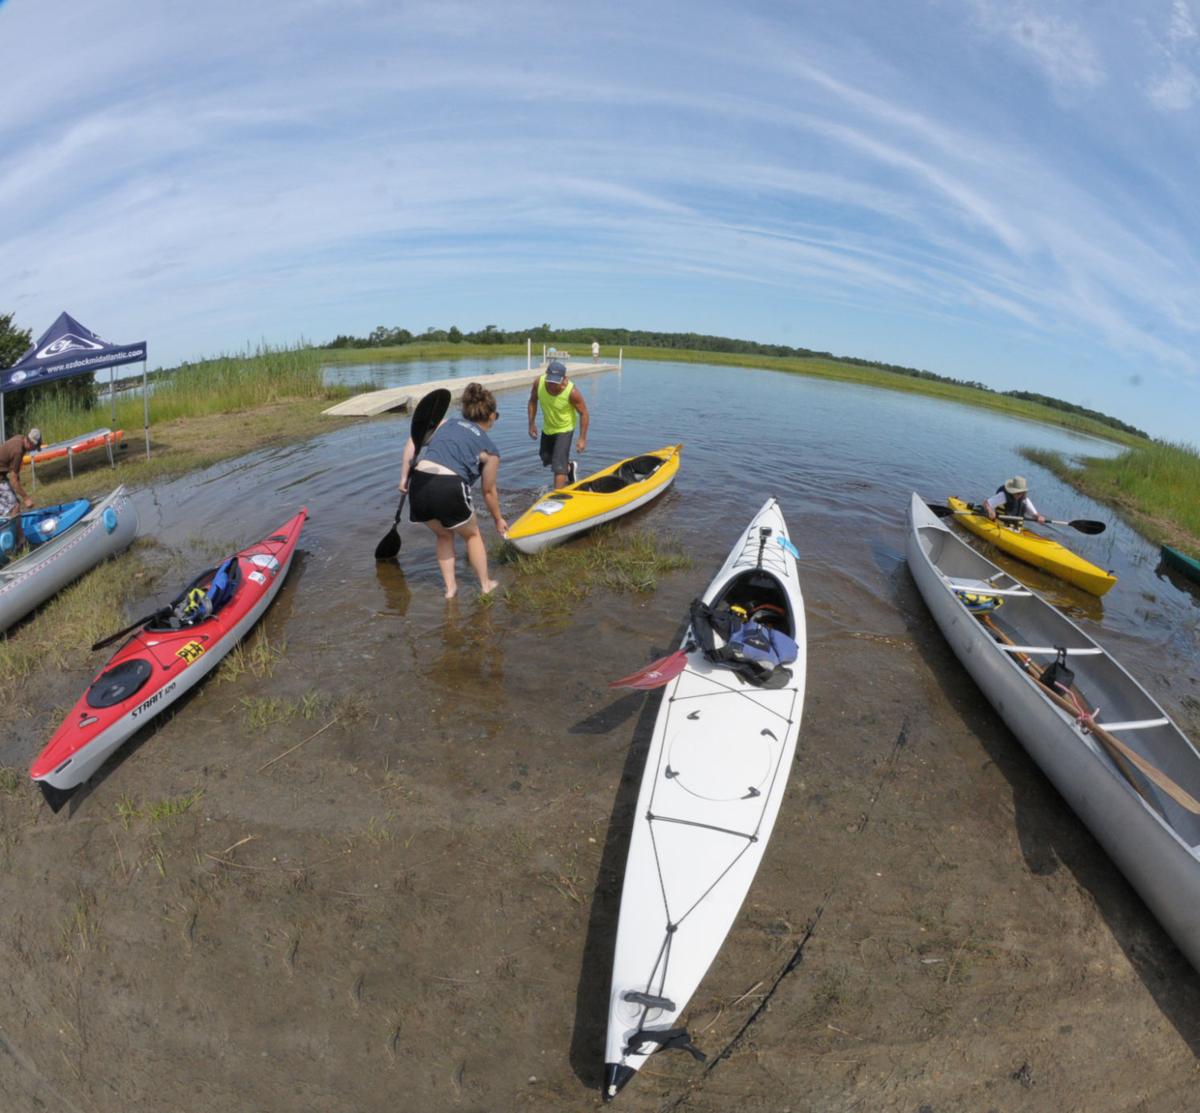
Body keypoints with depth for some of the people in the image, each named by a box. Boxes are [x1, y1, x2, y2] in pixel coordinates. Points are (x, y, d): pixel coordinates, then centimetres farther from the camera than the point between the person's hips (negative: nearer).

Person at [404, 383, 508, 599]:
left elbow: (413, 441, 7)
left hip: (418, 484, 4)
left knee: (444, 535, 29)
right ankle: (486, 584, 35)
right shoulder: (490, 449, 12)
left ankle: (450, 587, 33)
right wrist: (498, 520, 32)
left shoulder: (447, 423, 21)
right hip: (449, 489, -4)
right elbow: (489, 492, 18)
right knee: (472, 534, 24)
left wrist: (404, 476, 8)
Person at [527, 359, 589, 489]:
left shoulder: (572, 391, -32)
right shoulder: (539, 382, -23)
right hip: (547, 427, 6)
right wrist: (532, 423, -5)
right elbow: (533, 401, -3)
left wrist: (582, 438, -20)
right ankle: (569, 467, 52)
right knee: (546, 458, 24)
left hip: (565, 428, -6)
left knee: (559, 465, -13)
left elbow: (583, 413, -21)